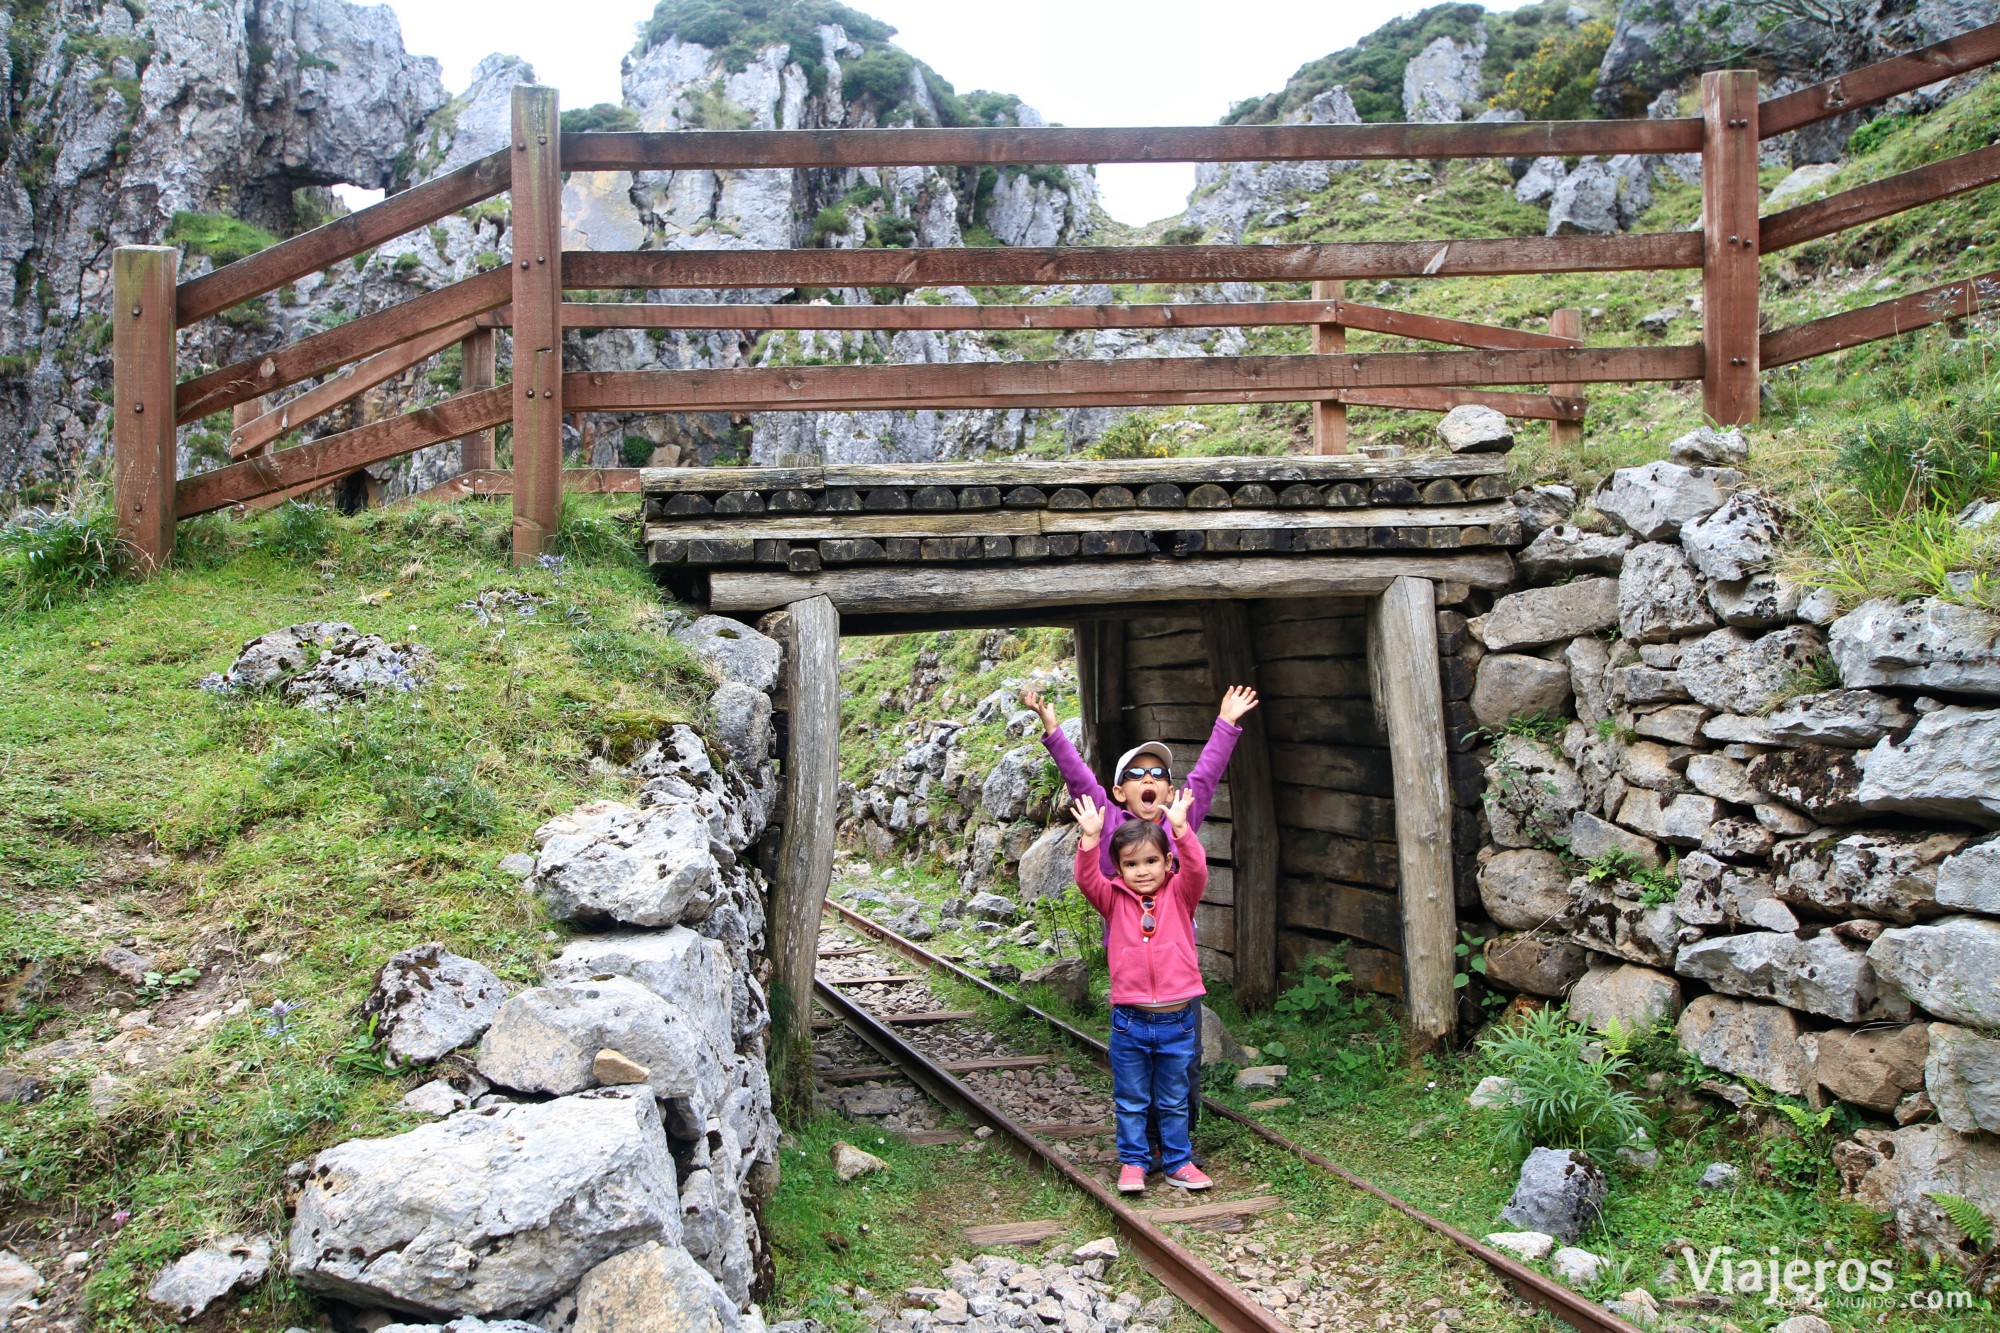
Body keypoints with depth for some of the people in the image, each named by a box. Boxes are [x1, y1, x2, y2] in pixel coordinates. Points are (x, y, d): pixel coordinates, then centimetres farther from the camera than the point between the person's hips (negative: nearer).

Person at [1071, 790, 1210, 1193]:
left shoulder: (1180, 895, 1)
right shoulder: (1115, 899, 2)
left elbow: (1196, 870, -16)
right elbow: (1087, 880, -14)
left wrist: (1180, 829, -29)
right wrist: (1090, 837, -27)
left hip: (1177, 1020, 0)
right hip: (1130, 1020, 0)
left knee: (1175, 1101, 13)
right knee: (1131, 1100, 10)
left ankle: (1178, 1162, 26)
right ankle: (1133, 1163, 21)